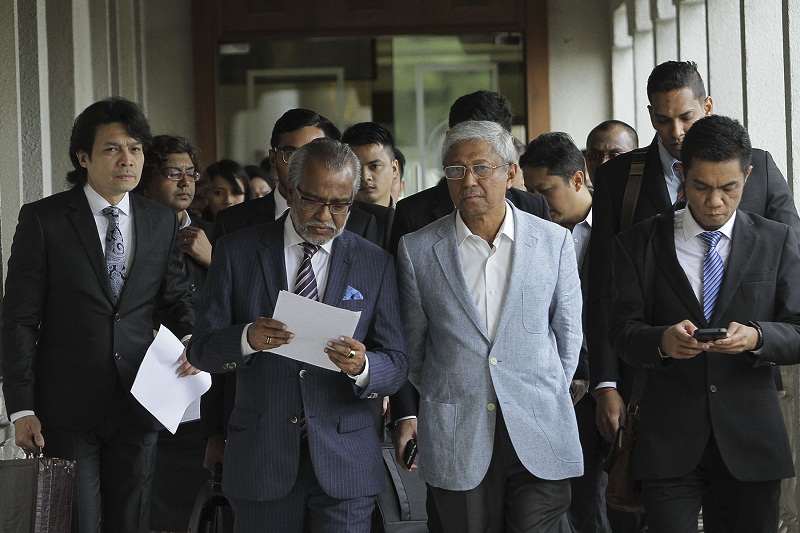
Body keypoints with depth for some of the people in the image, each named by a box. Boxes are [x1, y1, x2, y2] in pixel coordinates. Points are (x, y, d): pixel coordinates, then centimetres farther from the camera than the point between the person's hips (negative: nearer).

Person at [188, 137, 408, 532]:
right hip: (260, 462, 0)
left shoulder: (376, 265, 5)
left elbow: (396, 366, 3)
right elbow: (201, 350, 0)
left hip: (344, 467, 0)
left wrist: (361, 367, -21)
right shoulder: (237, 252, 3)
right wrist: (248, 338, -22)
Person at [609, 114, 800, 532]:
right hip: (669, 441, -1)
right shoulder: (640, 243, 6)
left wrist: (756, 336, -20)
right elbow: (622, 333, 0)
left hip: (750, 443, 1)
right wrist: (661, 340, -23)